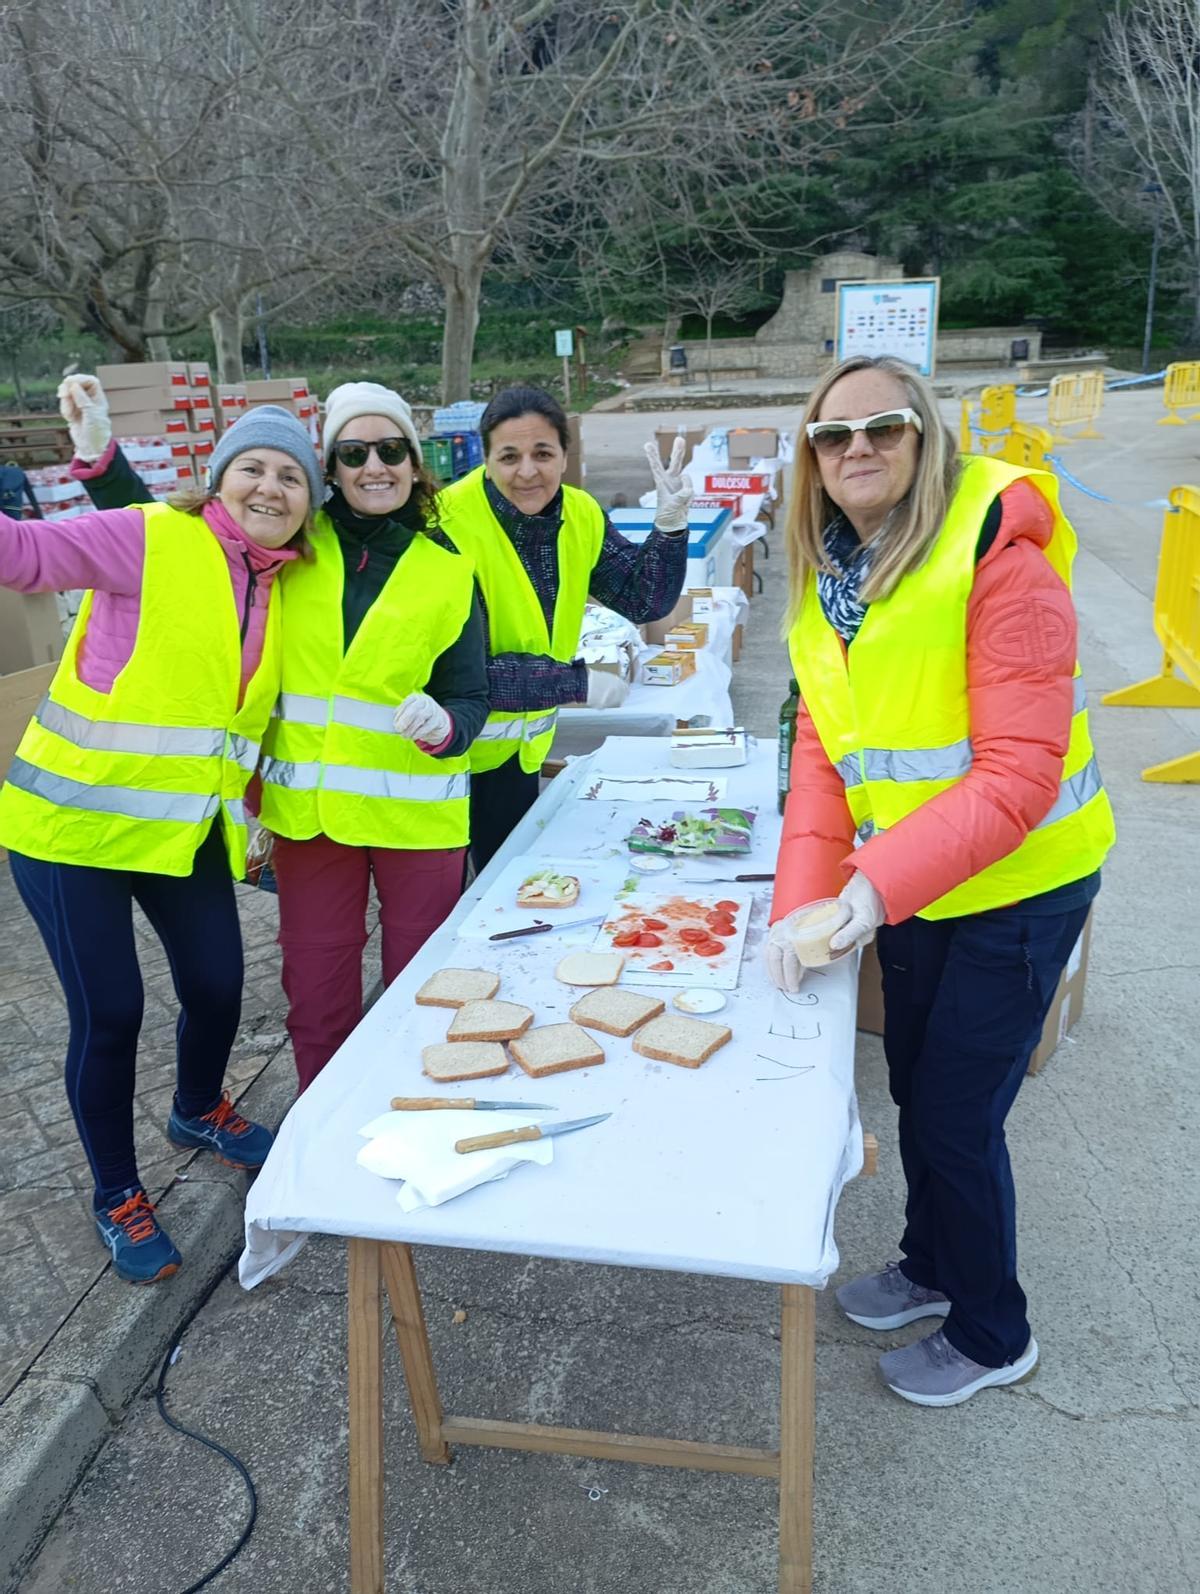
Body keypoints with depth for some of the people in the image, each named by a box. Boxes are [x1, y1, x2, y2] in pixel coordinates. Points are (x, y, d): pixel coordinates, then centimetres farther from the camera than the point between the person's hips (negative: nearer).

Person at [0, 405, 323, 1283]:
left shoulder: (285, 588, 7)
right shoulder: (152, 538, -12)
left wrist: (254, 809, 14)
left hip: (188, 829, 6)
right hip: (76, 816, -5)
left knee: (218, 990, 12)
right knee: (110, 1012, 2)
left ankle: (199, 1111, 46)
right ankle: (117, 1194, 26)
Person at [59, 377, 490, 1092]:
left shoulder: (450, 573, -1)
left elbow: (471, 698, 0)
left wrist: (444, 726, -23)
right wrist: (100, 452, -3)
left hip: (417, 813, -1)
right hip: (307, 811, 1)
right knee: (317, 993, 11)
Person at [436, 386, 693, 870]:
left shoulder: (580, 514, -4)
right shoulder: (452, 525, -24)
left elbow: (645, 602, -4)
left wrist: (670, 525, -20)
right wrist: (578, 682, -23)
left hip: (521, 748, 6)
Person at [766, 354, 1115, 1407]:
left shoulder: (998, 554, -22)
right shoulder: (827, 574, 1)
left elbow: (1020, 770, -26)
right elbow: (822, 750, -3)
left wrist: (881, 881, -33)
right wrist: (799, 901, -15)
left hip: (1016, 881, -7)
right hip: (907, 883, 7)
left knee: (955, 1112, 2)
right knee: (914, 1083, 21)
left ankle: (992, 1335, 30)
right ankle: (930, 1266, 48)